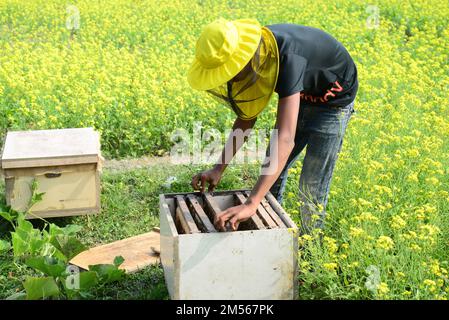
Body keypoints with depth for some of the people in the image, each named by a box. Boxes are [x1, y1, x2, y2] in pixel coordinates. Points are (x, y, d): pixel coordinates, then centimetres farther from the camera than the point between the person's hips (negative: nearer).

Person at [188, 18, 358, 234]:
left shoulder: (287, 60, -43)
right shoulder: (254, 55, -19)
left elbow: (286, 139, -50)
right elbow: (247, 117, -7)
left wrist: (251, 204, -57)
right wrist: (218, 169, -17)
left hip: (332, 101, -7)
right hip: (300, 96, 7)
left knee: (311, 189, -4)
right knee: (271, 173, 12)